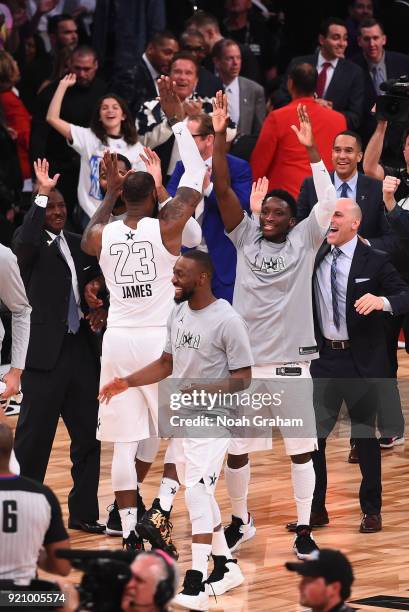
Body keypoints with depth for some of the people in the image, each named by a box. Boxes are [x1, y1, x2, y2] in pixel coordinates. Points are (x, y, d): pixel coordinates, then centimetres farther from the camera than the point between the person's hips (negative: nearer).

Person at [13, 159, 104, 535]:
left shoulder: (78, 245, 13)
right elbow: (24, 243, -28)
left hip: (81, 349, 7)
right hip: (45, 352, -7)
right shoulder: (32, 243, -5)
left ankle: (84, 513, 20)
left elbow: (97, 282, 23)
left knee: (88, 437, 11)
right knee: (34, 437, -3)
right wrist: (41, 194, -32)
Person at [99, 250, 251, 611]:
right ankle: (227, 567, 29)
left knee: (197, 492, -17)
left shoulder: (227, 320, -18)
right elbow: (166, 364, 16)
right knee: (199, 492, 15)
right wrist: (127, 383, 6)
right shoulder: (178, 313, 6)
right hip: (182, 416, 9)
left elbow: (243, 378, -16)